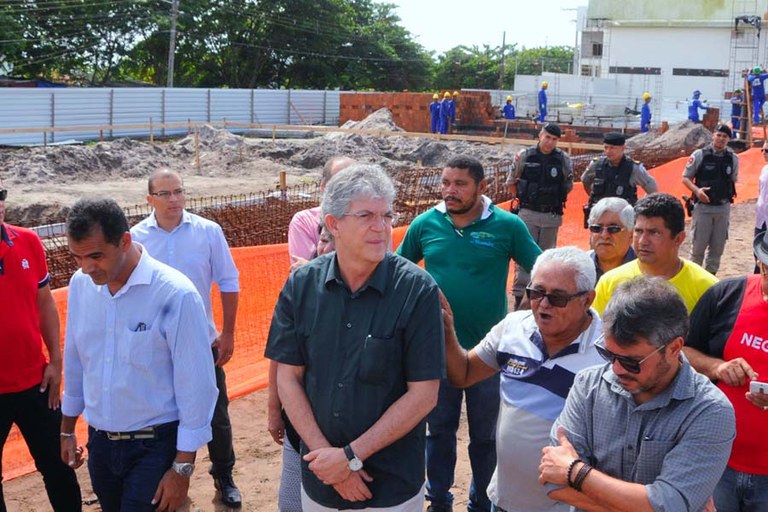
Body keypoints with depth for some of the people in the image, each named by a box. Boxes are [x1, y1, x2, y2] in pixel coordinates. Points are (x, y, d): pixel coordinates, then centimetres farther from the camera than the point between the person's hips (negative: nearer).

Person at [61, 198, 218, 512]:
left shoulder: (175, 294, -21)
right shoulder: (80, 284, -4)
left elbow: (196, 386, -15)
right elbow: (75, 360, 10)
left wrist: (182, 468, -12)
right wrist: (67, 428, 18)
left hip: (155, 445, -5)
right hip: (99, 442, 5)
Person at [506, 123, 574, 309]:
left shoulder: (564, 159, 0)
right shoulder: (524, 156, -2)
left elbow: (568, 186, 12)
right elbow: (511, 182, 9)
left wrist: (555, 200, 8)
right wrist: (521, 199, 7)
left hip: (552, 216, 1)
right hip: (528, 213, -1)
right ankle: (519, 295, -1)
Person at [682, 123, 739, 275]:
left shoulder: (733, 158, 4)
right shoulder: (700, 155, -6)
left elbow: (733, 180, 17)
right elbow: (685, 178, -1)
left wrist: (730, 195, 4)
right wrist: (696, 190, -18)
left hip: (723, 208, 3)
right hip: (703, 207, -3)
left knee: (718, 246, 8)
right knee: (698, 245, 0)